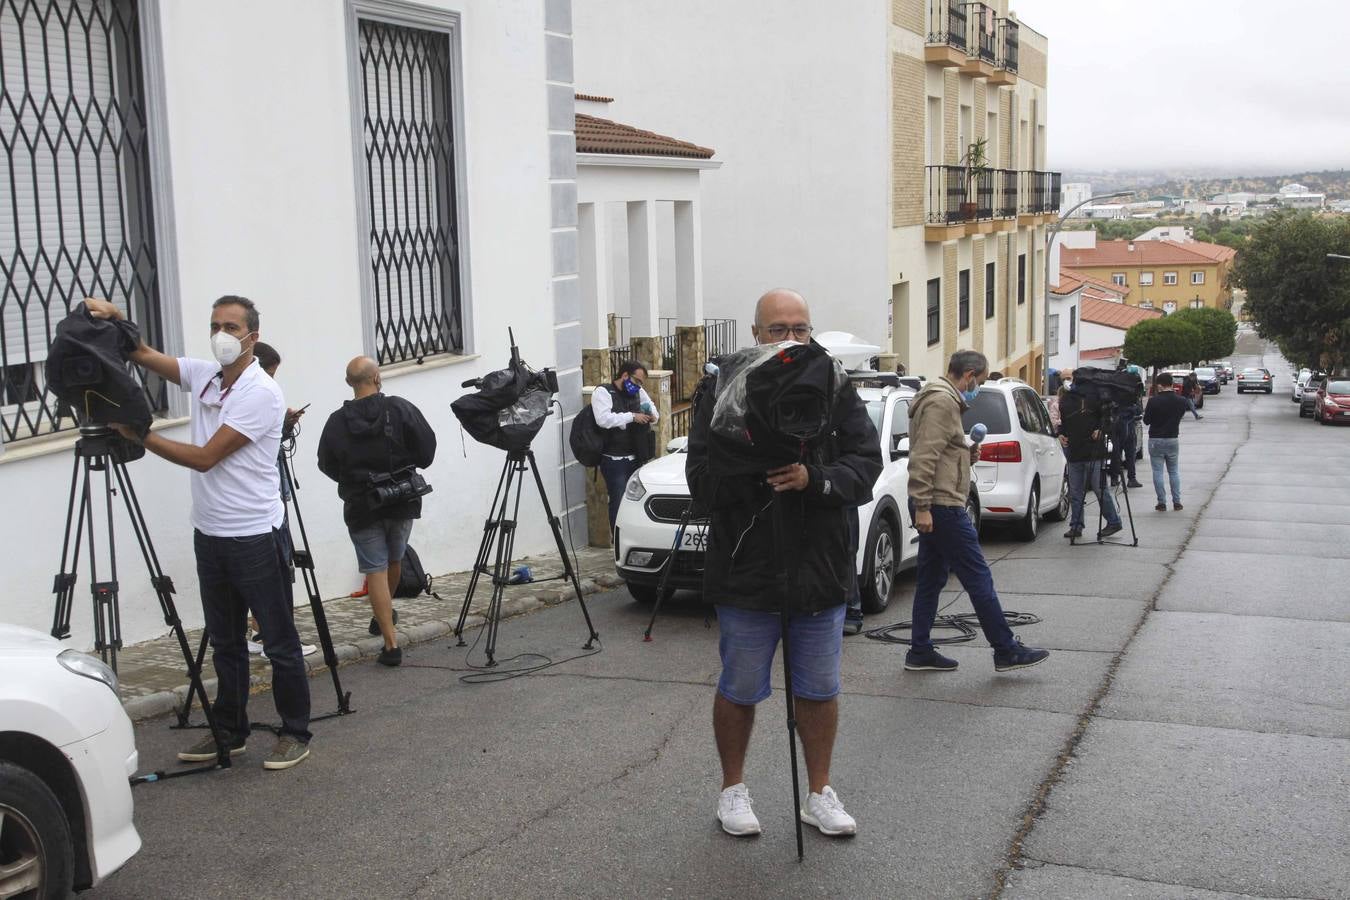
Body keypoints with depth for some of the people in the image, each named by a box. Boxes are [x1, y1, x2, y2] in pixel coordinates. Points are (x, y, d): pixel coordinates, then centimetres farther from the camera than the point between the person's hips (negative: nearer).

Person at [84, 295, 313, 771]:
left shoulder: (261, 393, -16)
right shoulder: (203, 376, 7)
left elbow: (205, 457, -18)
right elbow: (143, 354, 10)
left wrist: (139, 434, -13)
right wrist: (115, 319, -10)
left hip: (255, 537, -8)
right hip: (210, 535, 8)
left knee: (279, 642, 2)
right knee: (225, 642, 16)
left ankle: (295, 734, 13)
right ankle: (229, 732, 26)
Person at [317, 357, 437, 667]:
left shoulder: (337, 422, -8)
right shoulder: (400, 409, -9)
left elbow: (327, 466, 0)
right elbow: (427, 448, -8)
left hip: (361, 507, -1)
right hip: (402, 502, 2)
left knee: (375, 571, 0)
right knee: (394, 561, 23)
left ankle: (391, 643, -5)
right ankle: (385, 613, 44)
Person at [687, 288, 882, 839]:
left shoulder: (835, 391, 1)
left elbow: (866, 463, -8)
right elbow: (702, 477, -13)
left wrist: (814, 479, -25)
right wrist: (757, 472, -28)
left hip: (821, 570, 3)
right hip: (746, 571, -2)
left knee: (819, 690, 14)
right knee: (740, 690, 11)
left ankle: (819, 794, 30)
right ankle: (733, 789, 31)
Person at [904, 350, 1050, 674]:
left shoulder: (941, 400, 20)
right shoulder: (942, 402, -14)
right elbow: (923, 457, -22)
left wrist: (965, 454, 10)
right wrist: (922, 506, -25)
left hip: (933, 507, 11)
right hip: (942, 506, -11)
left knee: (931, 580, 12)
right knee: (978, 578, -5)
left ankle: (920, 652, 16)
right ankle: (1006, 651, 1)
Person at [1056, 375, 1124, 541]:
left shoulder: (1091, 397, -6)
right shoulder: (1064, 401, 14)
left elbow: (1107, 416, -3)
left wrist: (1100, 430, -17)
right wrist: (1060, 433, 6)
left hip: (1093, 453, -6)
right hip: (1074, 453, 6)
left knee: (1099, 489, -3)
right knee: (1075, 492, 8)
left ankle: (1114, 521, 10)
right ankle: (1076, 526, 14)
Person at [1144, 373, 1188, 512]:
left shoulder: (1153, 401, -15)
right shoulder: (1181, 401, -4)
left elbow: (1146, 421, -7)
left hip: (1156, 440, -3)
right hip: (1173, 439, 3)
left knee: (1157, 472, 4)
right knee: (1174, 471, 14)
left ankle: (1162, 502, 3)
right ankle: (1177, 501, 13)